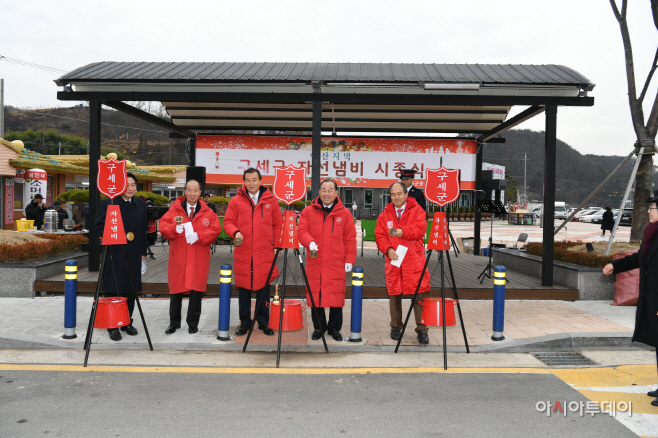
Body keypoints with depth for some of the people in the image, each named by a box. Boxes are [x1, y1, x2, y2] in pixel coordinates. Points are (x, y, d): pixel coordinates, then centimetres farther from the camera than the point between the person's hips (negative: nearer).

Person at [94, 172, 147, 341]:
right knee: (113, 291, 0)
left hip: (133, 255, 4)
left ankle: (127, 323, 25)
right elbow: (99, 228, -6)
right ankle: (112, 326, 11)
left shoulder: (140, 205, 10)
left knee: (130, 291, 11)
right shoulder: (107, 204, -3)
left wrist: (143, 252, 12)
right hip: (113, 254, -4)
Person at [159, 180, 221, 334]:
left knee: (196, 290, 5)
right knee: (176, 290, 6)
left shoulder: (207, 212, 6)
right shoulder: (174, 209, 7)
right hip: (178, 258, 0)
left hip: (199, 259, 0)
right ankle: (174, 322, 20)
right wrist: (175, 229, -19)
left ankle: (193, 323, 18)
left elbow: (215, 230, -3)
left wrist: (198, 236, -16)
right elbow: (163, 226, 1)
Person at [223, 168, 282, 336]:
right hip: (243, 253, 0)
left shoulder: (271, 200, 7)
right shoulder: (236, 201, 3)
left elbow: (277, 224, 12)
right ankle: (245, 322, 19)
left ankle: (263, 322, 19)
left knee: (263, 288, 7)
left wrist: (275, 243, 5)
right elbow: (228, 222, 5)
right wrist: (235, 232, -15)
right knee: (244, 288, 7)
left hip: (265, 253, 0)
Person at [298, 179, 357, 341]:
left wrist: (349, 260, 0)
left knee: (336, 296, 3)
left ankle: (335, 328, 18)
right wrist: (310, 242, -19)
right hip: (315, 263, 1)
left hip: (337, 264, -1)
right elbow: (302, 231, 2)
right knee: (315, 295, 5)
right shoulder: (308, 211, 7)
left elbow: (350, 238, 5)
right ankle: (319, 327, 21)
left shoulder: (344, 213, 6)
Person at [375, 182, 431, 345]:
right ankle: (396, 326, 24)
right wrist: (388, 249, -12)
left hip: (414, 261, -3)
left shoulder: (417, 210, 4)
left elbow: (420, 228, -13)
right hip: (393, 261, 3)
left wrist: (403, 231, -30)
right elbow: (379, 236, 7)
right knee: (394, 294, 8)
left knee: (418, 294, -6)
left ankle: (422, 329, 3)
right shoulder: (385, 215, 14)